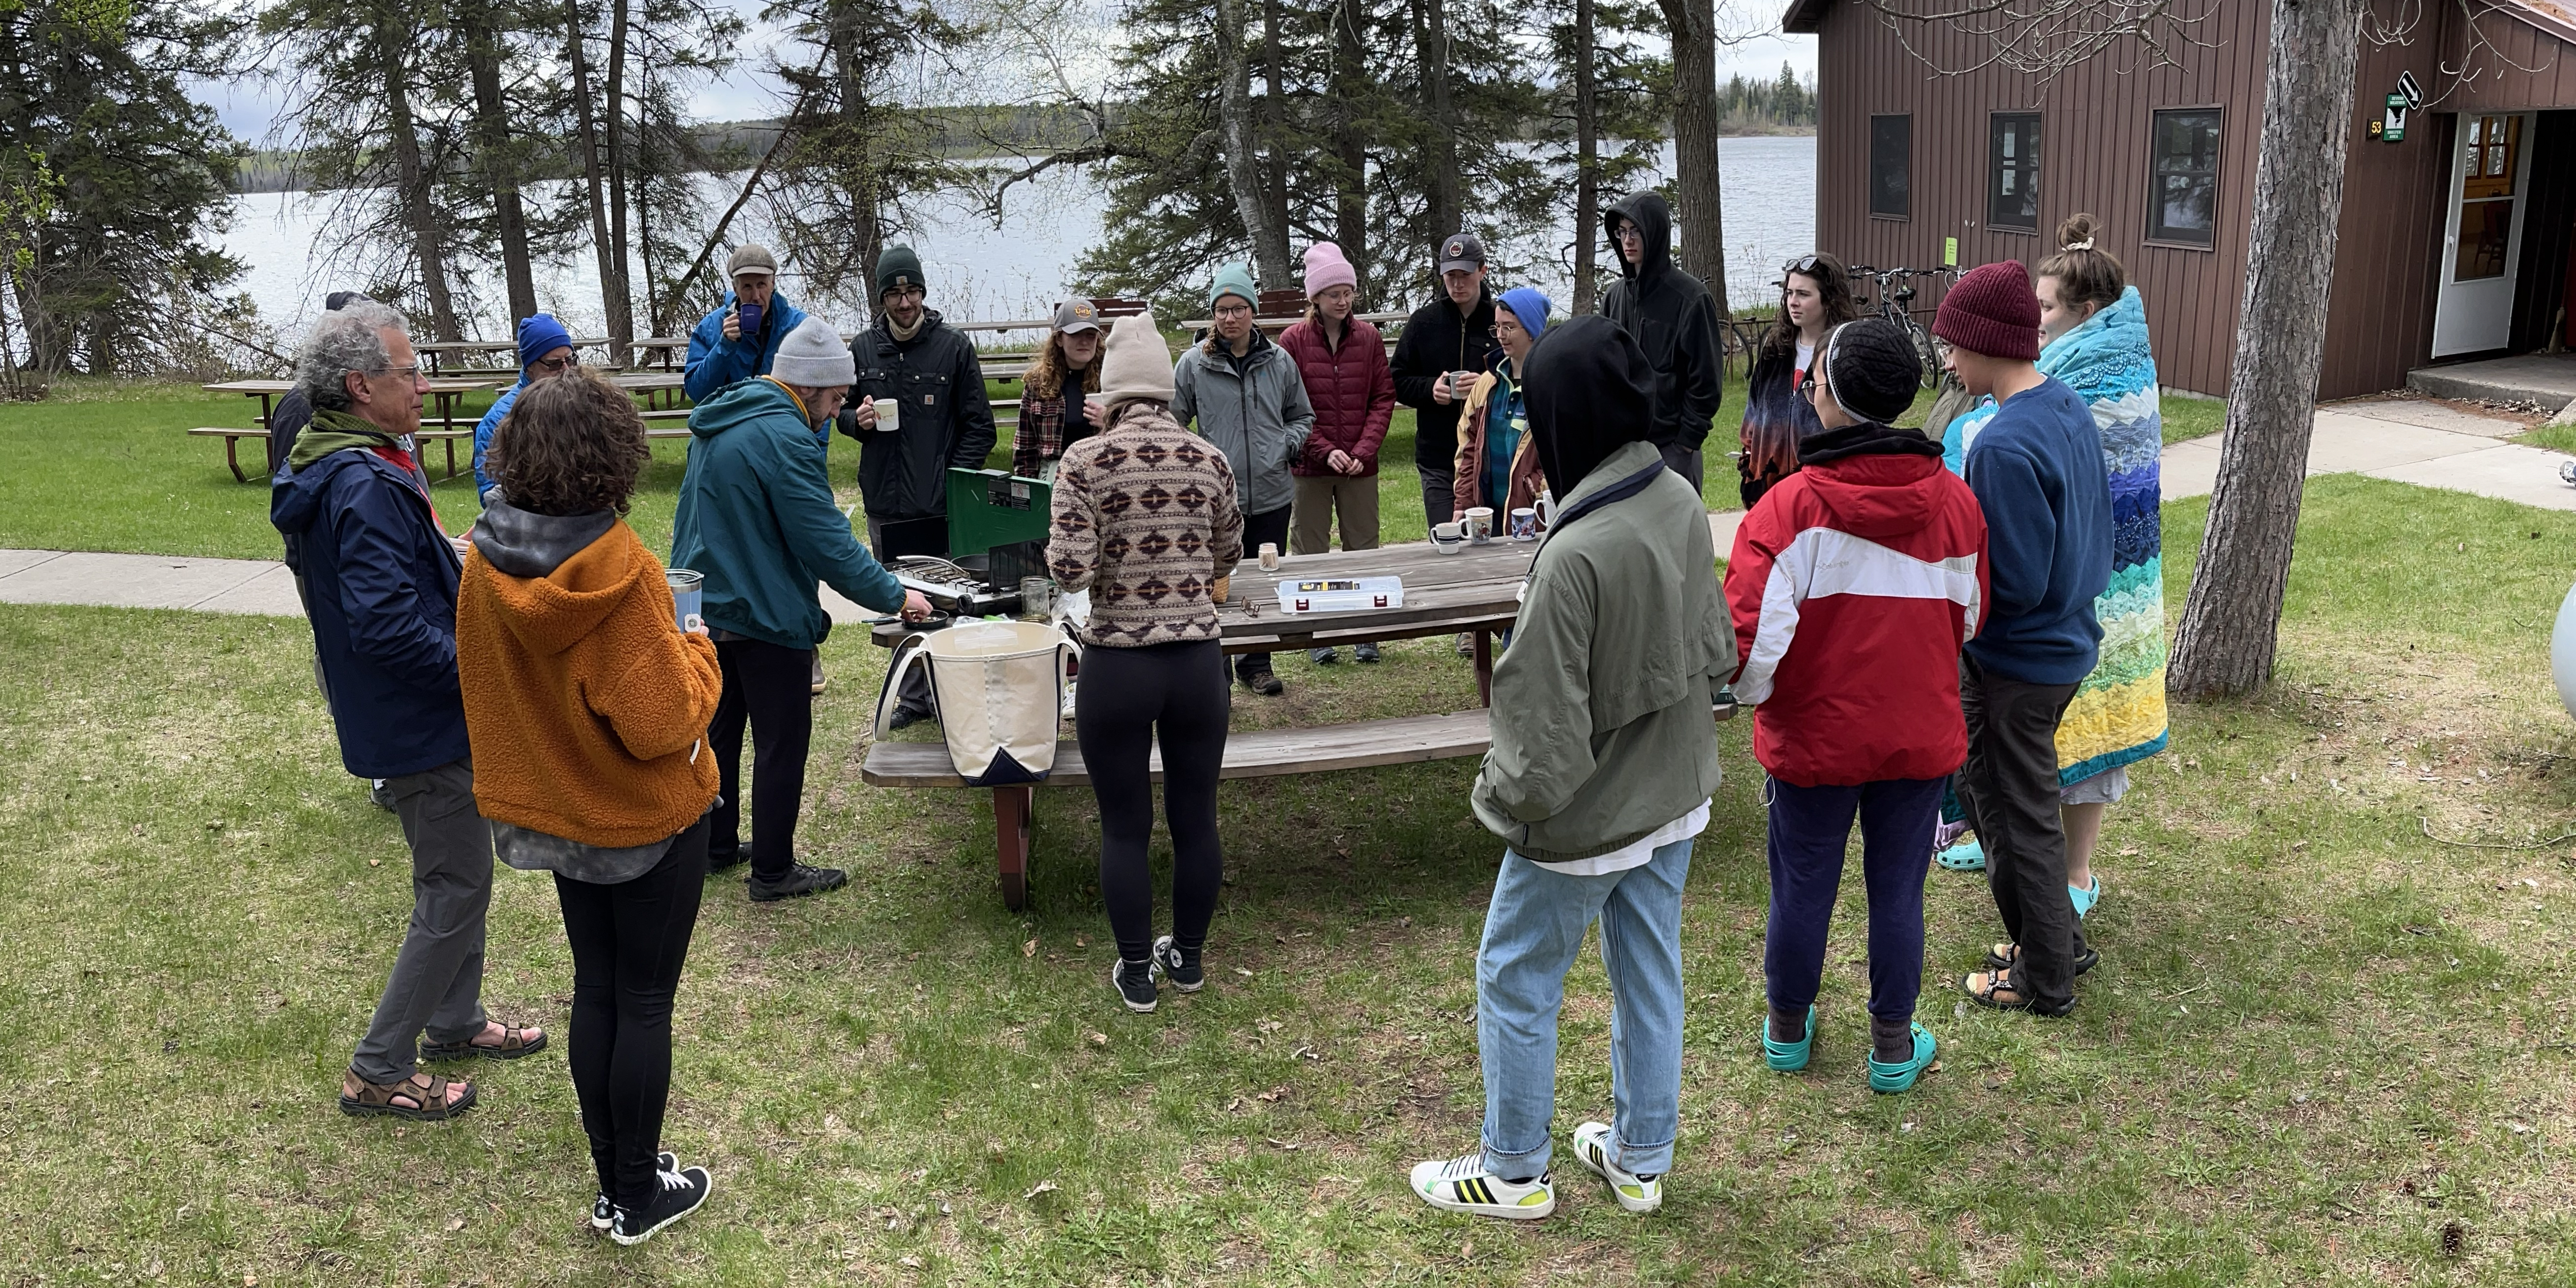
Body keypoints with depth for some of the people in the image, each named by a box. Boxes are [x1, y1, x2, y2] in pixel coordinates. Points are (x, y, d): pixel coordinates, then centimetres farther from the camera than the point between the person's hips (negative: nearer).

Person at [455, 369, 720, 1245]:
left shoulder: (487, 560, -6)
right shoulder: (616, 571, -27)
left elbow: (485, 686, 7)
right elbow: (663, 722, -24)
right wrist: (696, 652, -8)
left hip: (554, 812, 6)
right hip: (647, 821, -6)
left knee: (595, 988, 18)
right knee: (646, 1001, 8)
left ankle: (611, 1179, 32)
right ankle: (639, 1196, 22)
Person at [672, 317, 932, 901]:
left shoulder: (719, 423, 8)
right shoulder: (784, 437, -23)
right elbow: (830, 546, -24)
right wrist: (896, 597, -14)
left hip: (706, 606, 10)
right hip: (765, 617, -9)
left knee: (720, 730, 20)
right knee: (782, 744, 3)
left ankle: (717, 846, 33)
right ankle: (773, 871, 12)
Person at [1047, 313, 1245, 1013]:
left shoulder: (1085, 461, -10)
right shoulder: (1211, 460, 0)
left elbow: (1070, 570, -15)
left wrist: (1084, 546, 6)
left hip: (1116, 667, -2)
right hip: (1198, 661, 3)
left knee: (1124, 827, 11)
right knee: (1196, 817, 16)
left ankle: (1137, 975, 23)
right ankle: (1188, 957, 33)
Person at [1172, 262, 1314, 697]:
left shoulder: (1279, 361, 6)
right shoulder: (1193, 364, -2)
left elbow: (1302, 416, 17)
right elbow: (1172, 422, 2)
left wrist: (1286, 445, 0)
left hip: (1272, 495, 3)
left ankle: (1256, 664, 27)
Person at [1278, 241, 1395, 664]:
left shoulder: (1369, 337, 2)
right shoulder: (1294, 340, -5)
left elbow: (1383, 398, 2)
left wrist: (1363, 449, -10)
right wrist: (1326, 451, -14)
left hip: (1361, 466, 2)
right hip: (1310, 466, -2)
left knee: (1363, 548, 9)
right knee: (1310, 550, 6)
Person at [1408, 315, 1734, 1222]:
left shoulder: (1576, 556, -32)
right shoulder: (1683, 505, -7)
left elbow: (1546, 731, -26)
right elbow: (1717, 652, 6)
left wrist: (1504, 799, -9)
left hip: (1587, 821, -7)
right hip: (1676, 801, 7)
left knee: (1515, 984, 13)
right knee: (1649, 976, 21)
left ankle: (1514, 1172, 30)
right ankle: (1640, 1159, 39)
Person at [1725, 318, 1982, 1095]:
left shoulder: (1789, 506, -19)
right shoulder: (1954, 501, -4)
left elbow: (1752, 636, -23)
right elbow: (1968, 622, 8)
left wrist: (1755, 695, -2)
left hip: (1813, 738, -2)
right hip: (1921, 738, 3)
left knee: (1802, 890, 14)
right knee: (1898, 891, 15)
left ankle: (1788, 1031, 34)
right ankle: (1894, 1047, 29)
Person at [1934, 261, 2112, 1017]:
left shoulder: (2005, 445, -27)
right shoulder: (2070, 408, 3)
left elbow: (2013, 584, -26)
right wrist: (1968, 536, 10)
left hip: (2017, 662, -9)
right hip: (2068, 639, 9)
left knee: (2019, 819, 7)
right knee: (1982, 785, 23)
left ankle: (2045, 981, 24)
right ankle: (2060, 943, 35)